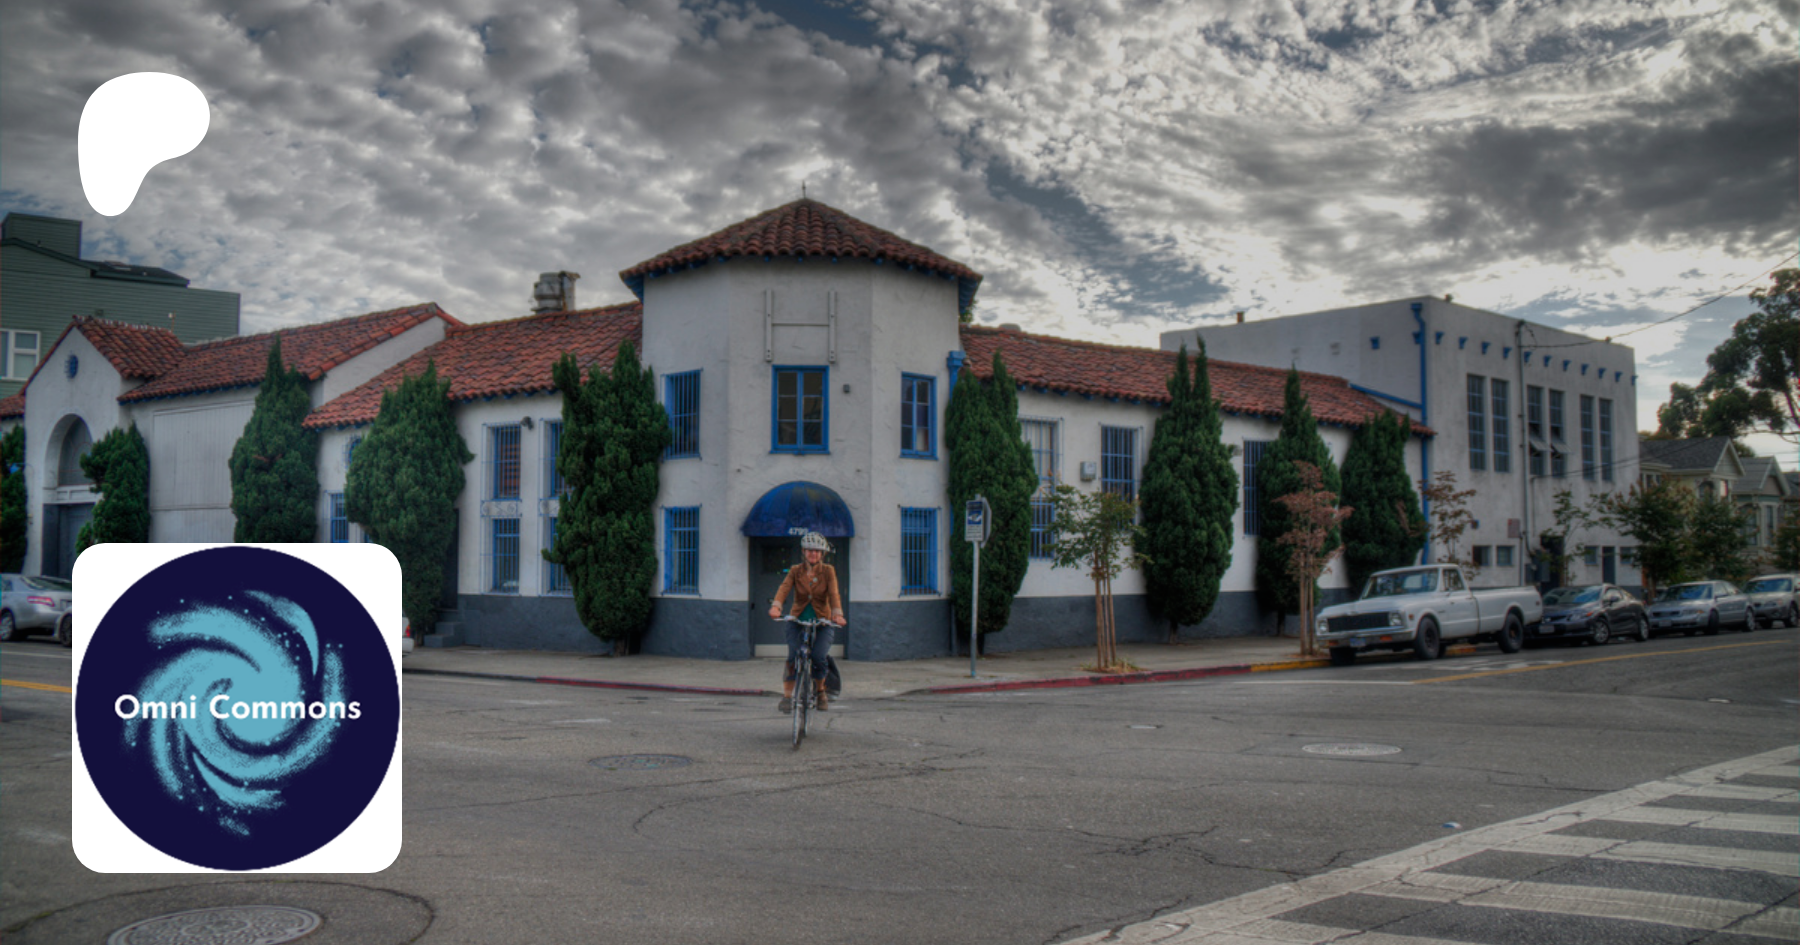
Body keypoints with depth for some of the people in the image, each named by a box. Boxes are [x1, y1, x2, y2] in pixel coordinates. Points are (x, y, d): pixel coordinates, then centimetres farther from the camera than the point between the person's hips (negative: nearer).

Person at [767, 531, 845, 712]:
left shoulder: (828, 571, -1)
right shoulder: (795, 571, 1)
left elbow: (834, 594, -15)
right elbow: (784, 588, -15)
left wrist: (838, 614, -34)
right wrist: (775, 606, -35)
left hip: (822, 621, -1)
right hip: (797, 620, 1)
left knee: (818, 657, -19)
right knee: (793, 655, -20)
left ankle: (820, 691, 8)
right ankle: (787, 696, -10)